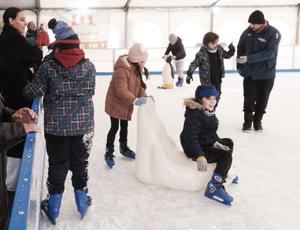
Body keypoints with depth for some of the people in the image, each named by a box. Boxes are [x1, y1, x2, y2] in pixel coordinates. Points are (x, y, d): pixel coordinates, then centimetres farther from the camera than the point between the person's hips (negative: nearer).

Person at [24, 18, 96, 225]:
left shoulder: (48, 66, -9)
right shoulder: (89, 66, -4)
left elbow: (33, 92, -7)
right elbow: (91, 91, 4)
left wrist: (51, 93, 12)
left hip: (56, 125, -1)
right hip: (83, 124, 1)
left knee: (57, 164, 12)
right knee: (80, 163, 16)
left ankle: (54, 206, 24)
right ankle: (82, 201, 30)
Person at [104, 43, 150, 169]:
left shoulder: (136, 69, 0)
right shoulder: (121, 70, -31)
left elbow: (138, 85, 6)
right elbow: (122, 91, -39)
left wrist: (144, 96, -9)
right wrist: (135, 100, -48)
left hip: (126, 105, 9)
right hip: (115, 103, -9)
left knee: (124, 126, 22)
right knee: (114, 127, -3)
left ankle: (124, 148, 40)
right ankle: (109, 153, 9)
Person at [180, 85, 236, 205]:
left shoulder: (209, 112, 6)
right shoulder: (194, 115, -25)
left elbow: (211, 132, 12)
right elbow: (190, 138, -33)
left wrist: (215, 142, -9)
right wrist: (199, 156, -45)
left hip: (206, 144, 10)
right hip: (195, 150, -10)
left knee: (228, 142, 21)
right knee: (226, 155, -19)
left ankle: (223, 174, 25)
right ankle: (213, 188, -26)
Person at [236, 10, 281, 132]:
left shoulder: (274, 33, -16)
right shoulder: (247, 32, -4)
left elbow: (269, 53, -24)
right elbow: (240, 48, 8)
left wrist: (249, 58, -30)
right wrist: (239, 66, 7)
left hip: (266, 74, -2)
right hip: (249, 72, 2)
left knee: (262, 99, 9)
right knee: (249, 98, 5)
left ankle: (257, 121, 26)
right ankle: (247, 121, 22)